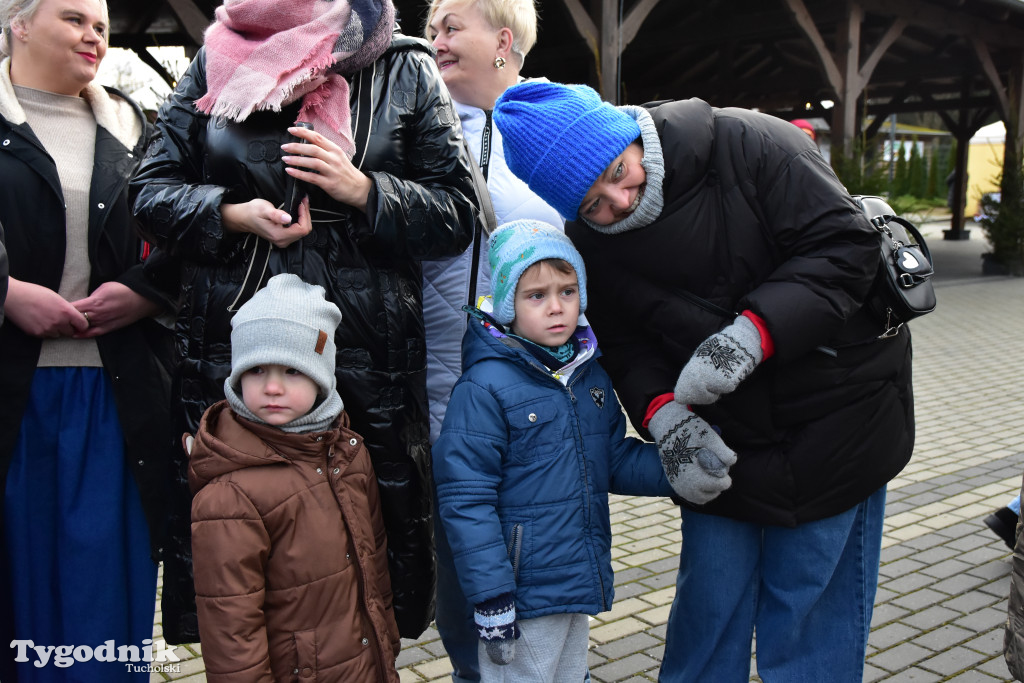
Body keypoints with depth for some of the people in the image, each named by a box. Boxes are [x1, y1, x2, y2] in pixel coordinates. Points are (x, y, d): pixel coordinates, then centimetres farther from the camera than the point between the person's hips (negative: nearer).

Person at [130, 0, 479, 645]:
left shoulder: (403, 71, 5)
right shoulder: (215, 62, 12)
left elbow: (458, 215, 2)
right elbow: (152, 191, 10)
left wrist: (364, 190, -14)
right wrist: (234, 215, -10)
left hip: (368, 361, -1)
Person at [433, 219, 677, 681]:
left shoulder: (590, 374, 5)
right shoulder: (485, 387, -19)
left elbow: (617, 461, 11)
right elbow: (465, 498, -19)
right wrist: (490, 597, -18)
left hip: (579, 584, 7)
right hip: (522, 593, -7)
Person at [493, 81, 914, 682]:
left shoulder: (750, 144, -18)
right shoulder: (589, 242, -5)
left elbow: (845, 244, -18)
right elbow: (627, 345, 1)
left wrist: (751, 332, -28)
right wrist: (665, 415, -18)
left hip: (832, 418, -3)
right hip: (722, 437, 3)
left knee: (810, 608, 7)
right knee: (708, 604, 10)